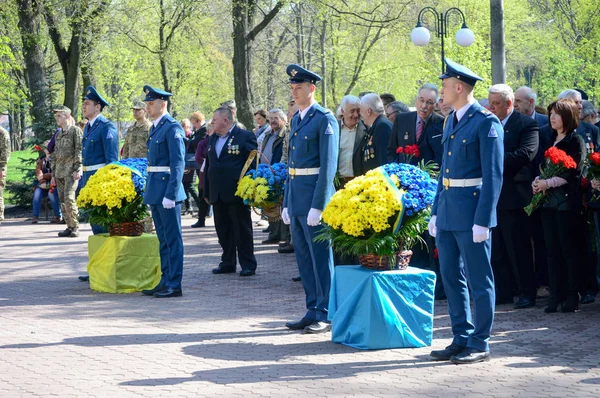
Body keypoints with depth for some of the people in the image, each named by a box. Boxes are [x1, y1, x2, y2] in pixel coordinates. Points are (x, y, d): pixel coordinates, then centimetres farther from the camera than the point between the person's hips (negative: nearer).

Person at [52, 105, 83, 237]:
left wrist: (77, 169, -17)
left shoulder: (75, 130, -2)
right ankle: (69, 226, 8)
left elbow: (79, 150, -9)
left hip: (71, 170, -7)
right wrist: (53, 174, 20)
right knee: (62, 200, 4)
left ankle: (75, 226, -10)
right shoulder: (58, 135, 19)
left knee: (69, 198, -17)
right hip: (60, 170, 7)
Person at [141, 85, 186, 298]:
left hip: (167, 189, -9)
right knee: (163, 238, 13)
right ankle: (165, 280, 20)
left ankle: (174, 285, -2)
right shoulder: (155, 127, 16)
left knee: (172, 238, -4)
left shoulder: (172, 127, -12)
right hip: (155, 190, 9)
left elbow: (178, 163, -17)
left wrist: (170, 194, -22)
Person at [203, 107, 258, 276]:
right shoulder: (212, 139, 16)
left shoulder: (245, 136, -5)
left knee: (242, 230, 0)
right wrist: (206, 191, 13)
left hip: (236, 192, -6)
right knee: (223, 231, 10)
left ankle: (248, 265, 6)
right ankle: (227, 263, 18)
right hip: (217, 193, 6)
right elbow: (208, 166, 18)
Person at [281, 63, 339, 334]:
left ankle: (326, 315, 4)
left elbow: (329, 166, -16)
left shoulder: (325, 119, -11)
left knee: (321, 258, -3)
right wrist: (287, 203, 16)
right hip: (296, 196, 9)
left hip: (315, 195, -9)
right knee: (304, 258, 12)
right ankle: (312, 312, 20)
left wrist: (317, 206, -20)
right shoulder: (296, 119, 16)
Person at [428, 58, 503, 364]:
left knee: (479, 280, 0)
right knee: (452, 278, 13)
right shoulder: (452, 121, 14)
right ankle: (462, 339, 22)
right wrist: (435, 212, 17)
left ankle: (479, 344, 7)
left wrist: (482, 221, -19)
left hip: (471, 212, -9)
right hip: (448, 211, 9)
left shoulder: (486, 122, -12)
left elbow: (493, 176, -15)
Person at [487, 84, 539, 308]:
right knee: (496, 249, 11)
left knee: (519, 248, -1)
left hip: (513, 195, -6)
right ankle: (503, 292, 19)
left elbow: (526, 154, -20)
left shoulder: (526, 125, -6)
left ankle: (527, 293, 8)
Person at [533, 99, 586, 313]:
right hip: (548, 201, 6)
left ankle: (572, 296, 2)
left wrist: (548, 183, -20)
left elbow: (572, 173, -13)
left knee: (569, 249, -3)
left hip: (567, 202, -6)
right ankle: (556, 295, 7)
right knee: (553, 250, 4)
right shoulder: (550, 141, 15)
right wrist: (537, 182, -3)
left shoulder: (576, 141, -5)